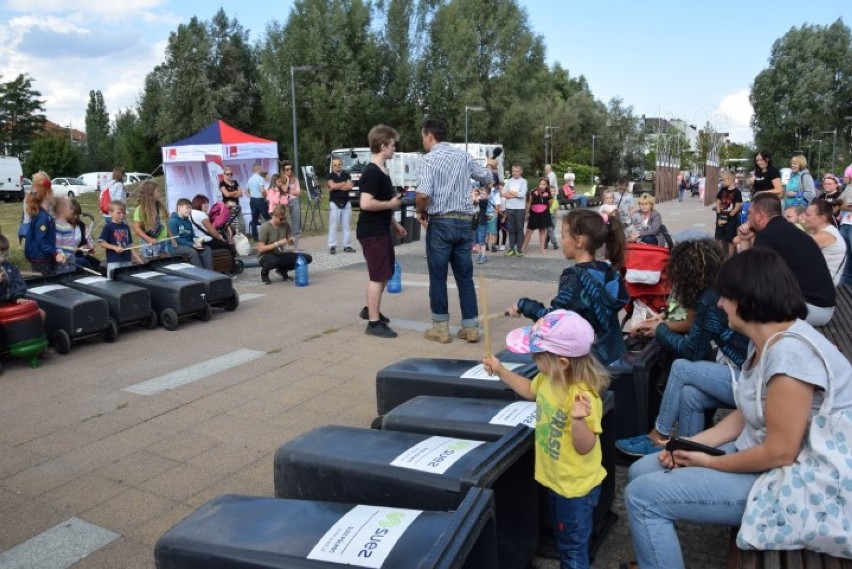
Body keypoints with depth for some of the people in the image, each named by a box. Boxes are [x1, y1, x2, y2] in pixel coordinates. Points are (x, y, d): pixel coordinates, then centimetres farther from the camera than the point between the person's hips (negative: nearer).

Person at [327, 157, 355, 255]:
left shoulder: (346, 174, 10)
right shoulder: (330, 176, 4)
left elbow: (350, 186, -5)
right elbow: (332, 185, -15)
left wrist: (337, 187, -9)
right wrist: (344, 183, -5)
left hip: (346, 203, 3)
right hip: (334, 203, -3)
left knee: (347, 225, 4)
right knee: (333, 226, -5)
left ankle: (347, 246, 8)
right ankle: (332, 246, -2)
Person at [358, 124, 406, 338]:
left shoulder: (382, 171, 13)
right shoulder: (372, 173, -19)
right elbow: (366, 203, -29)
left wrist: (395, 223, 19)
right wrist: (391, 204, -17)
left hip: (382, 230, 10)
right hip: (371, 232, -10)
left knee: (386, 273, 20)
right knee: (378, 275, -6)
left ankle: (370, 309, 36)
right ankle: (374, 323, 2)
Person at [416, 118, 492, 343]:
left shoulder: (429, 159, -7)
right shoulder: (464, 156, 9)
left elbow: (424, 194, -20)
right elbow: (488, 178, 19)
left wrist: (421, 211, 0)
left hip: (441, 222, -5)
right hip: (465, 222, 5)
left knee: (438, 277, 5)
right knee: (465, 276, 10)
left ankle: (441, 328, 10)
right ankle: (471, 327, 12)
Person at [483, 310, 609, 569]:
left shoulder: (583, 397, -34)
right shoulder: (548, 379, -9)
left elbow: (585, 447, -29)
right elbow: (530, 391, 15)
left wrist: (579, 420, -49)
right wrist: (500, 371, 9)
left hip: (576, 486, -8)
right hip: (555, 478, 8)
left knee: (573, 547, 13)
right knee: (562, 538, 29)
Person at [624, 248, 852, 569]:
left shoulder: (790, 352, -27)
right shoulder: (764, 341, 5)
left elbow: (780, 453, -26)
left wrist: (708, 462, -12)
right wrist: (694, 443, -1)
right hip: (756, 457, 10)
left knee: (642, 496, -16)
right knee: (641, 472, 9)